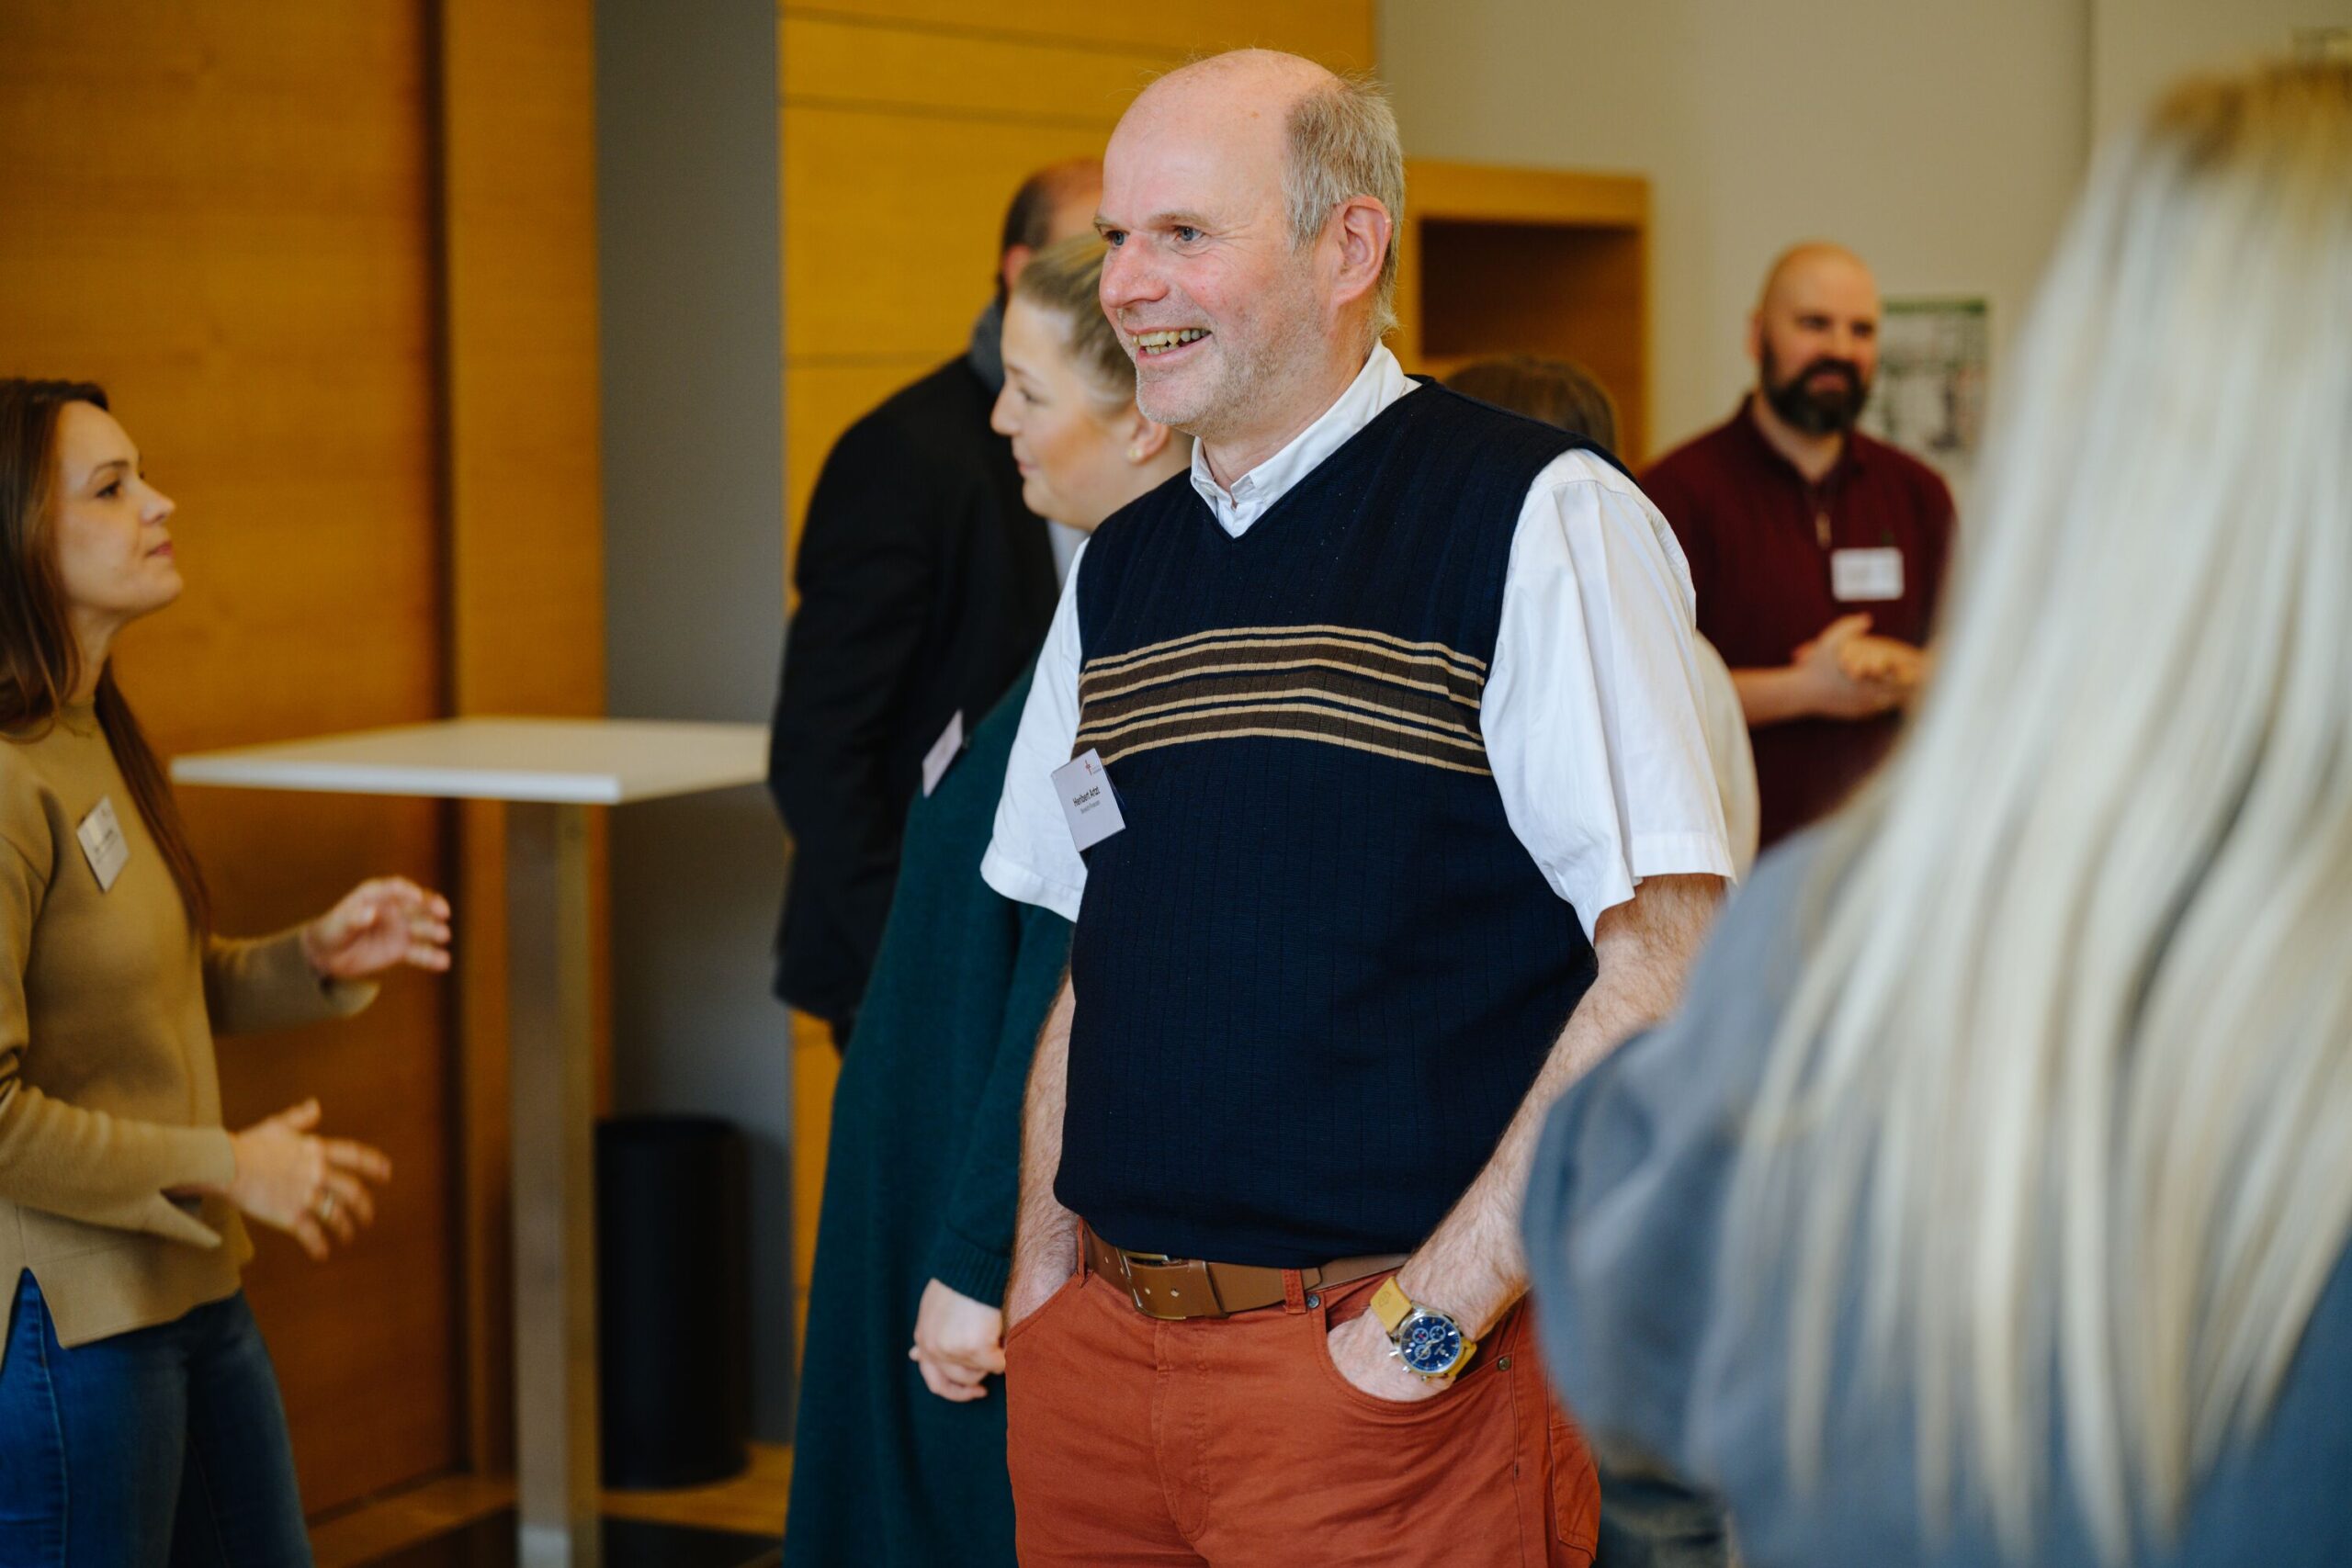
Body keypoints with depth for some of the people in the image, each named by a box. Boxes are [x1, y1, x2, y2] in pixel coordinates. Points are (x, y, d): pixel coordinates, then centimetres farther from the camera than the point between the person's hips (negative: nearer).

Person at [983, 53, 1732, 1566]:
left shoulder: (1540, 518, -9)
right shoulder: (1119, 570, 11)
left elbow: (1669, 964, -14)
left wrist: (1428, 1320, -17)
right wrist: (1042, 1292, 5)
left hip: (1396, 1383, -5)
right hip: (1097, 1356, 6)